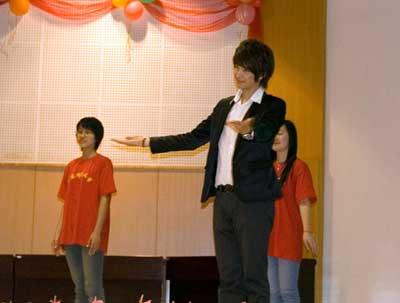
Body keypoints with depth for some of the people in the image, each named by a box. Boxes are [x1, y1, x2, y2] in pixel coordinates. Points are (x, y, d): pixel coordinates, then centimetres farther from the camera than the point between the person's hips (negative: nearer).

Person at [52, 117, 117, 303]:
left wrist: (97, 231, -16)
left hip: (91, 235, -6)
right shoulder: (71, 166, 15)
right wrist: (59, 232, 10)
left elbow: (105, 199, -9)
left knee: (93, 288, -8)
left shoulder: (103, 163, -3)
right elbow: (66, 202, 16)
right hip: (70, 234, 6)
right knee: (79, 287, 10)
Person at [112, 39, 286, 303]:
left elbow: (265, 132, -22)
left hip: (253, 200, -6)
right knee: (228, 276, 8)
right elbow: (193, 139, 21)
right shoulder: (225, 106, 19)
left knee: (254, 275, -7)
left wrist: (250, 129, -46)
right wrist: (146, 142, 17)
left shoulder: (273, 106, 0)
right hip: (223, 196, 6)